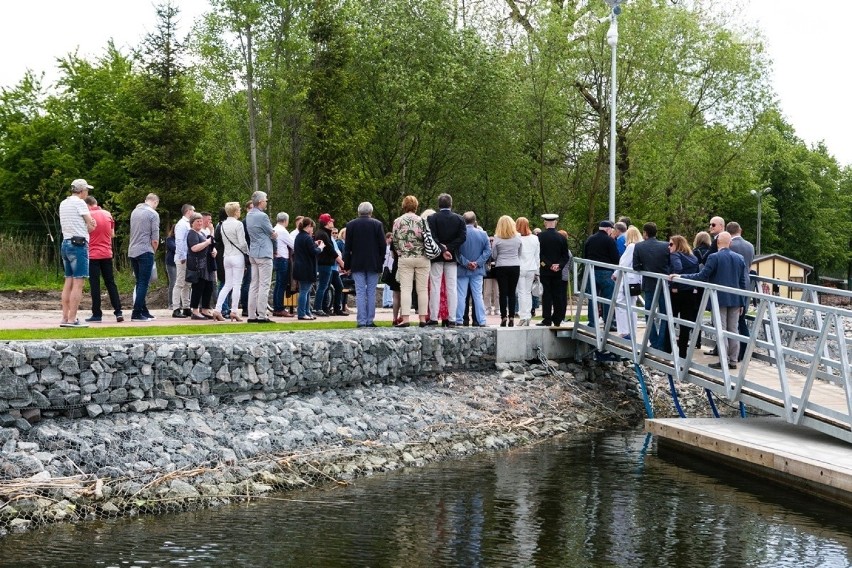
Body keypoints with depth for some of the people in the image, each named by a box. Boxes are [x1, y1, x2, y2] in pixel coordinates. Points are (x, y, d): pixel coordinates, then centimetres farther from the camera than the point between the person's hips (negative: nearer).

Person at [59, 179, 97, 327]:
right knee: (78, 283, -9)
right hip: (78, 244, -9)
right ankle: (72, 319, -13)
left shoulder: (63, 204, 18)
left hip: (66, 242, 9)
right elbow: (92, 226, -7)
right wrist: (91, 224, 14)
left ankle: (65, 318, 10)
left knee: (68, 282, 11)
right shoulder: (79, 202, -8)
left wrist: (87, 225, 3)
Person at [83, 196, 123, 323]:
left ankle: (97, 314, 0)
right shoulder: (108, 214, 6)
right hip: (107, 254, 4)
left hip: (93, 255, -4)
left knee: (95, 285, 0)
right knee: (110, 283, 10)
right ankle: (118, 311, 3)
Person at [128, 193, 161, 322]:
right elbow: (155, 239, -11)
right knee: (143, 284, -5)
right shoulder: (153, 214, -7)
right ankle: (136, 314, -9)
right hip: (145, 251, -7)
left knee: (140, 283, 13)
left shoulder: (134, 211, 13)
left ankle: (144, 311, 16)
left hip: (132, 252, 7)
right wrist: (153, 251, 7)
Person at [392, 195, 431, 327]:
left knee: (405, 289, -2)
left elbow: (394, 240, 1)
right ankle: (423, 318, 6)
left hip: (405, 258, 0)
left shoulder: (397, 221, -1)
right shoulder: (422, 221, -2)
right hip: (422, 258, 0)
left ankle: (405, 318, -11)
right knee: (422, 289, 5)